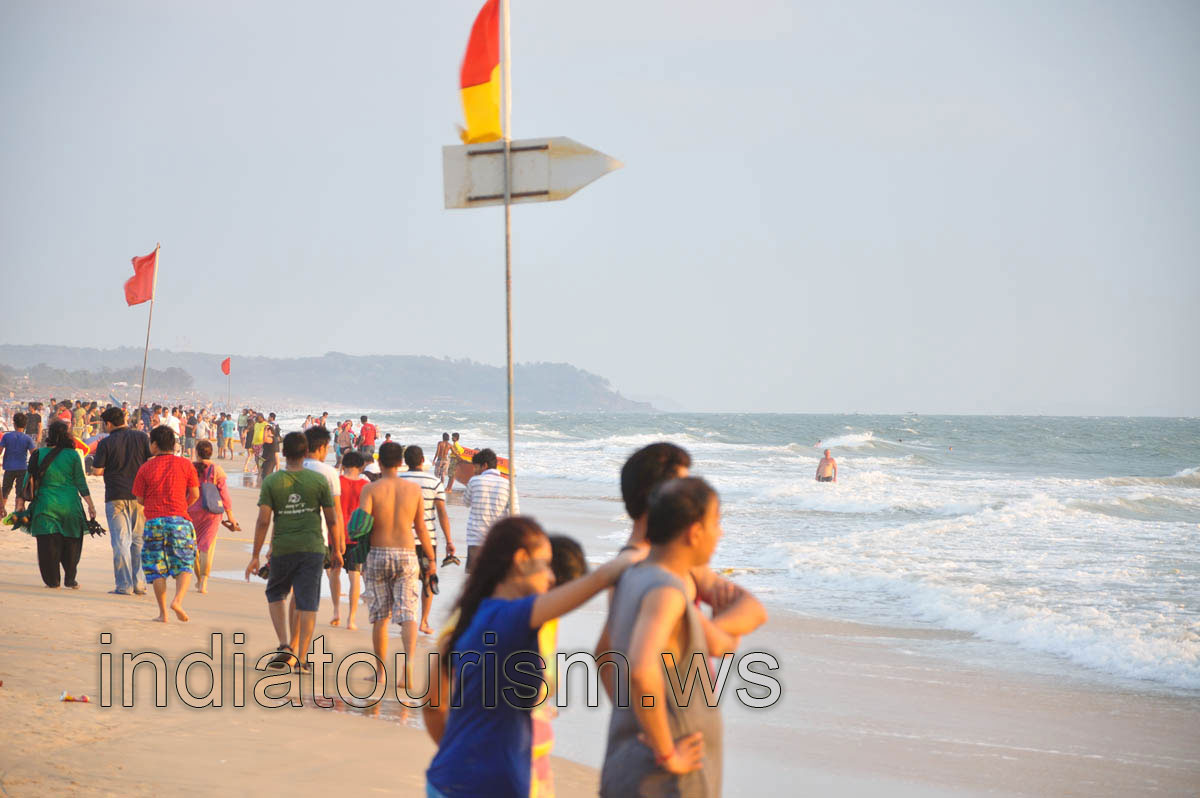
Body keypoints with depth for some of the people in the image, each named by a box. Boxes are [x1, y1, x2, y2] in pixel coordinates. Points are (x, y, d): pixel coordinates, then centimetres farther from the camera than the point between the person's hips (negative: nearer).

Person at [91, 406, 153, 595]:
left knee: (120, 541, 1)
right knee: (139, 541, 12)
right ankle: (140, 584, 11)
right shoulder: (142, 437, 2)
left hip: (116, 497, -3)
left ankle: (124, 585, -2)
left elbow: (97, 471, -6)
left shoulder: (106, 443, -6)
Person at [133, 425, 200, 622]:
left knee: (157, 568, 7)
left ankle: (163, 612, 4)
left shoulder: (145, 468, 1)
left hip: (153, 521, 0)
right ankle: (178, 600, -16)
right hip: (180, 520, 0)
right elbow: (194, 494, 3)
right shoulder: (185, 464, 2)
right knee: (184, 565, 7)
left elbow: (140, 499, 5)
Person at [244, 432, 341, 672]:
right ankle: (301, 658, 3)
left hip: (283, 548, 0)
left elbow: (263, 521, -7)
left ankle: (286, 646, 7)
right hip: (313, 547, 0)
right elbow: (331, 520, 1)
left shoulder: (271, 481, -4)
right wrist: (336, 549, 15)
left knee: (276, 594, 21)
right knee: (308, 603, 4)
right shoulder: (319, 480, -2)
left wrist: (255, 556, -1)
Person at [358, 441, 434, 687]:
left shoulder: (371, 489, -5)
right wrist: (431, 558, 16)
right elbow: (421, 528, 7)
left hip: (378, 555, -1)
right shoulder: (414, 489, 3)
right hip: (407, 555, 1)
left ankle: (381, 670, 16)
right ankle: (409, 660, -24)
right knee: (408, 613, -2)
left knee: (380, 616, 10)